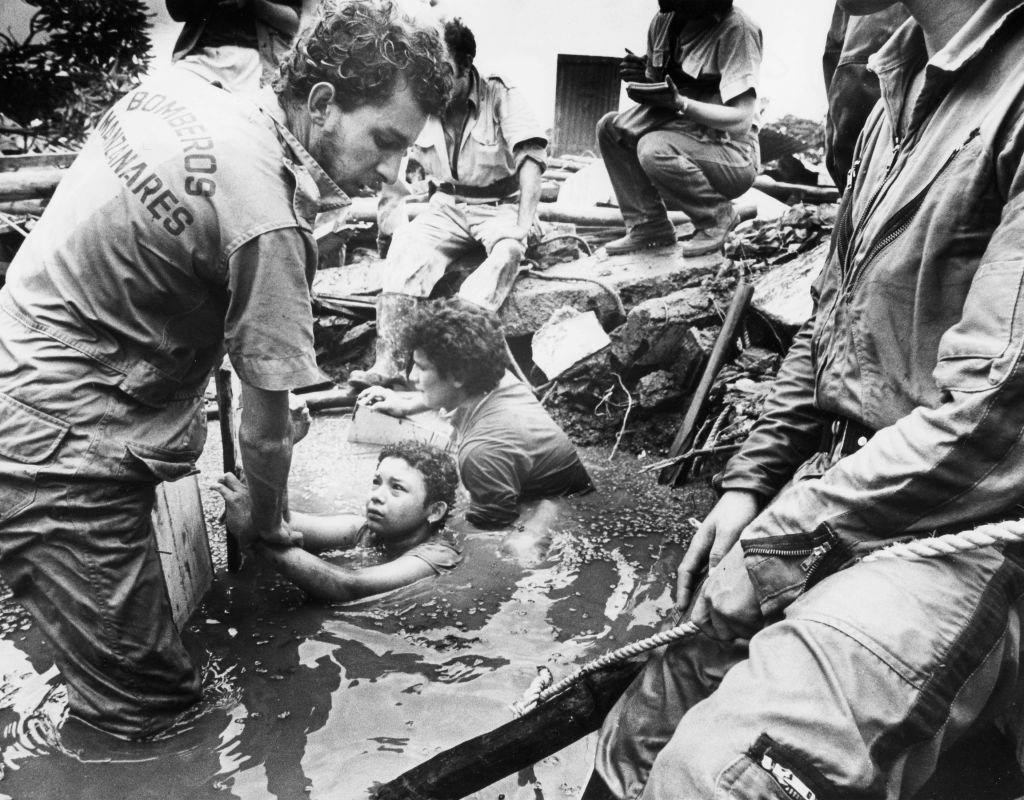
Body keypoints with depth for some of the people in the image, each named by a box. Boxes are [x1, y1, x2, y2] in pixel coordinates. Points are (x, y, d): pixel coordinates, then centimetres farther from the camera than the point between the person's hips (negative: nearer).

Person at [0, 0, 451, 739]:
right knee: (148, 709, 3)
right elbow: (266, 431, -14)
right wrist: (270, 527, 8)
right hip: (59, 462, -9)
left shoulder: (176, 87, 3)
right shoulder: (266, 227, -23)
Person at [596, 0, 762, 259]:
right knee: (610, 128, -5)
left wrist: (680, 103, -30)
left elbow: (741, 121, -22)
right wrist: (641, 78, -9)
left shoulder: (737, 29, -17)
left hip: (733, 154, -7)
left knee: (655, 149, -32)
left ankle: (717, 217, -7)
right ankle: (647, 227, -4)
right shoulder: (663, 21, 3)